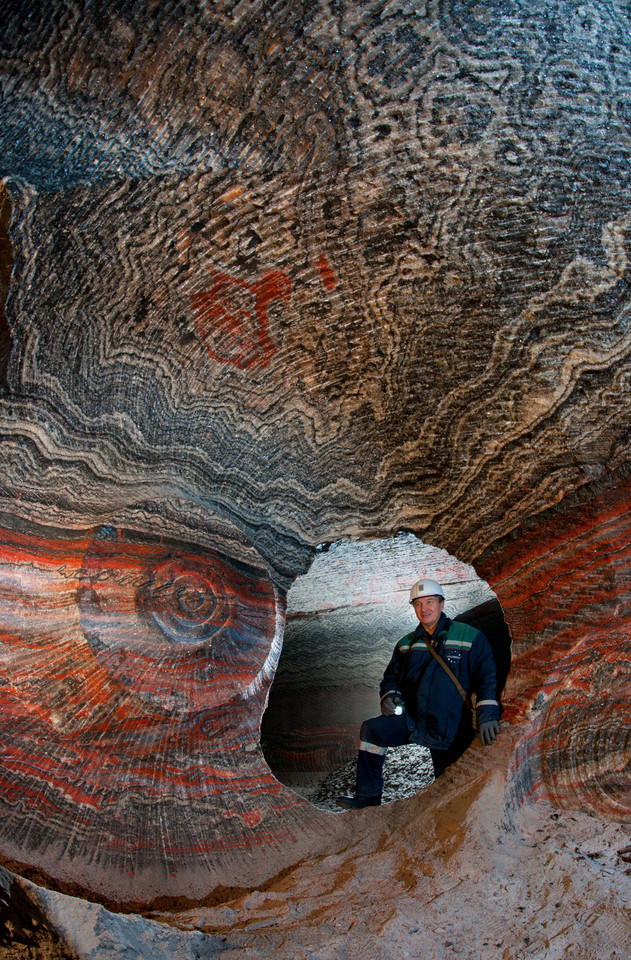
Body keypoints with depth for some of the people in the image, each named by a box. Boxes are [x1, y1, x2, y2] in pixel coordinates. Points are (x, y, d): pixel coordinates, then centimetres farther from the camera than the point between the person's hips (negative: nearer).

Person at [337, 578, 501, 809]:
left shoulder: (471, 638, -3)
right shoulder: (406, 644, 11)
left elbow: (486, 678, -8)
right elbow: (391, 677, 21)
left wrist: (487, 715, -21)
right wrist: (389, 696, -2)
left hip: (450, 728, -3)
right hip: (412, 720, 4)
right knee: (372, 729, -16)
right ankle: (368, 796, -10)